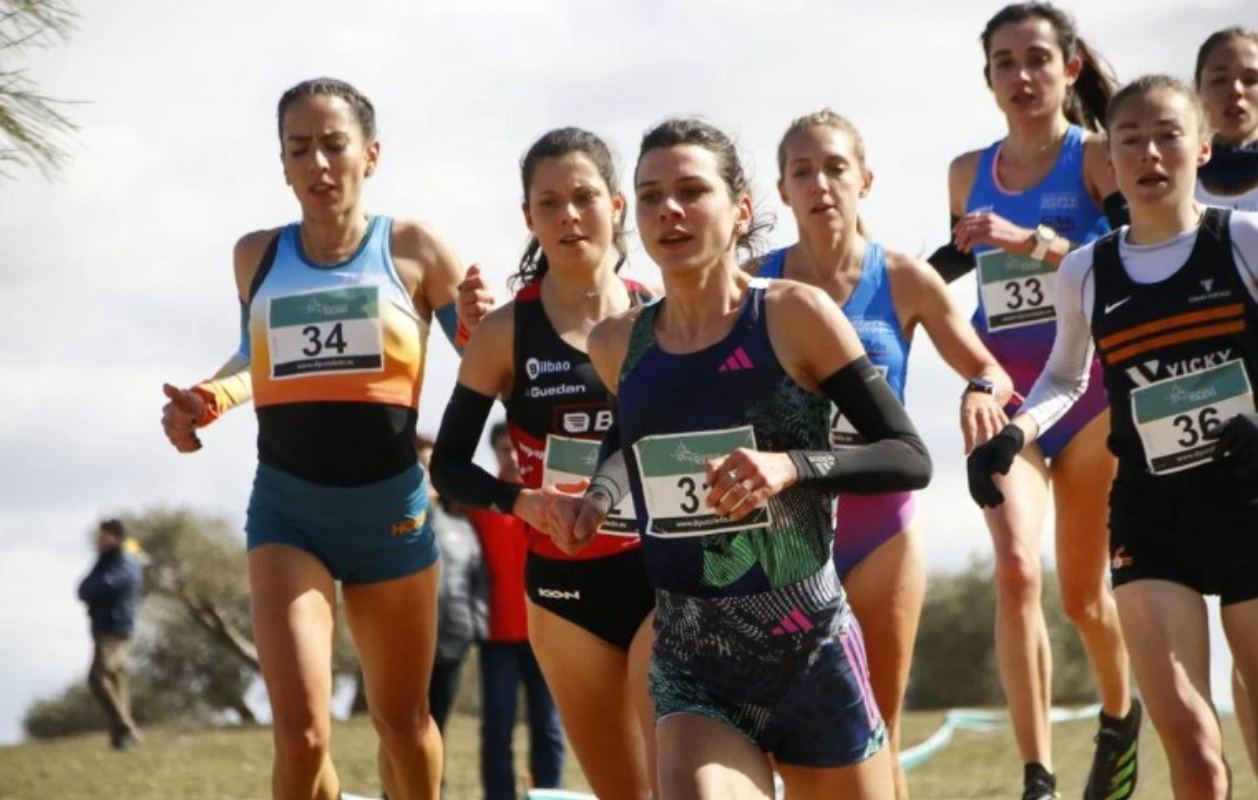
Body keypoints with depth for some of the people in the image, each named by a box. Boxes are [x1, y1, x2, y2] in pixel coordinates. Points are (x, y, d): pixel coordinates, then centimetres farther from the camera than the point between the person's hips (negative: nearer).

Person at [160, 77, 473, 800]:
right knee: (300, 733, -17)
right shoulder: (259, 257, 4)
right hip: (287, 507, 0)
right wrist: (209, 398, 2)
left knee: (402, 720, 17)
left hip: (390, 506, 0)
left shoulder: (414, 249, -3)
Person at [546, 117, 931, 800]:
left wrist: (791, 466, -23)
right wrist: (596, 499, 4)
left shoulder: (793, 316, -7)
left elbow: (909, 458, -7)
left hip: (812, 656, -2)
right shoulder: (618, 346, 4)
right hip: (690, 667, 2)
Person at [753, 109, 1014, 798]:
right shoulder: (757, 285, -2)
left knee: (877, 736, 7)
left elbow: (988, 371, 7)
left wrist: (982, 392, -15)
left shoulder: (904, 281, -2)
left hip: (880, 527, 0)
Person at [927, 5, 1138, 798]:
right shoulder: (969, 173, 8)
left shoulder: (1099, 158, -5)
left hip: (1090, 390, -2)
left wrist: (1033, 241, -31)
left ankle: (1120, 716, 43)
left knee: (1083, 589, 10)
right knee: (1017, 569, -19)